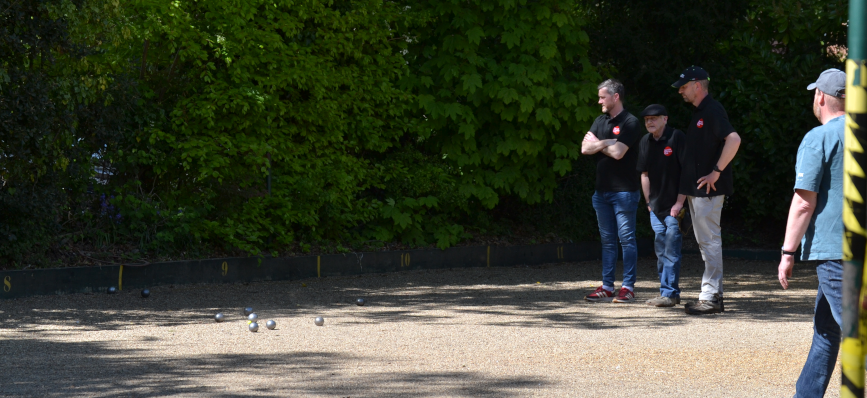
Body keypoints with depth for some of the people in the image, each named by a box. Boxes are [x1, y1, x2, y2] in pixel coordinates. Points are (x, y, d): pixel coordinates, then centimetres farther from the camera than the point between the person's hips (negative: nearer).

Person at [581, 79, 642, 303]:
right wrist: (607, 143, -10)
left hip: (624, 190, -7)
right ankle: (607, 287, 13)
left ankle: (628, 287, -1)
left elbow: (618, 152, -18)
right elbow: (585, 148, 4)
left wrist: (597, 143, -2)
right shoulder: (600, 121, 14)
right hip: (602, 190, 7)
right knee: (607, 240, 9)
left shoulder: (630, 123, -8)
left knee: (627, 238, -4)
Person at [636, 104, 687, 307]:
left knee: (671, 251, -8)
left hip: (675, 206, -7)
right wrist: (648, 202, 11)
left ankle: (669, 293, -6)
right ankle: (667, 292, 18)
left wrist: (680, 202, -16)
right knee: (661, 251, 10)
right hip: (656, 207, 7)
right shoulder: (645, 142, 8)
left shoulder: (676, 138, -11)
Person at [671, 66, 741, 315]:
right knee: (705, 241, 12)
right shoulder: (698, 112, 17)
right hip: (695, 189, 11)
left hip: (708, 189, -11)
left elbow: (734, 139, -27)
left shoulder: (713, 110, -14)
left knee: (709, 240, -8)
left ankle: (710, 298, -8)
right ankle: (714, 295, 17)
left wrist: (717, 171, -24)